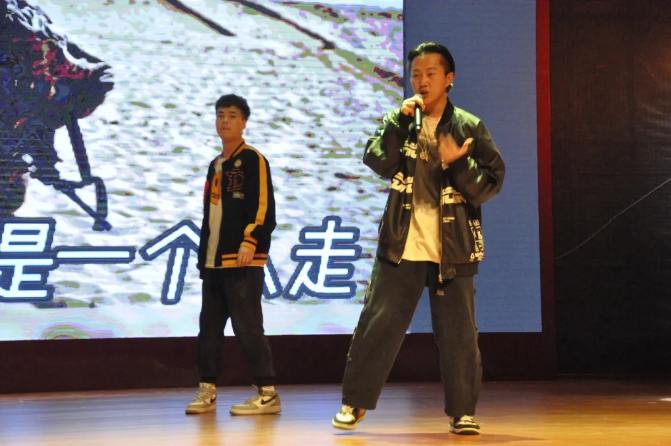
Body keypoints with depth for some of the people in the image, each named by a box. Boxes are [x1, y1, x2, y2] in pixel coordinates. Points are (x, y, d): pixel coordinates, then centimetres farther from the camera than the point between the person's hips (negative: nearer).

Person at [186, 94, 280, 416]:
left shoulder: (253, 160, -4)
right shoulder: (216, 166, 20)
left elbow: (264, 207, -13)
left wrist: (250, 242, -23)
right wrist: (203, 254, 19)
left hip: (243, 260, -8)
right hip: (214, 261, 8)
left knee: (247, 327, -8)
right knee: (209, 327, 9)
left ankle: (267, 394, -2)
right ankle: (207, 391, 16)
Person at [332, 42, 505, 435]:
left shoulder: (469, 127, 3)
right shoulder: (398, 122, 8)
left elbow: (492, 184, -2)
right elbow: (379, 163, -9)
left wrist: (458, 163, -17)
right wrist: (401, 120, -15)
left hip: (452, 251, -1)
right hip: (402, 247, 1)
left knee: (458, 334, 2)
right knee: (378, 325, 3)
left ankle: (463, 412, 14)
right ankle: (355, 402, 15)